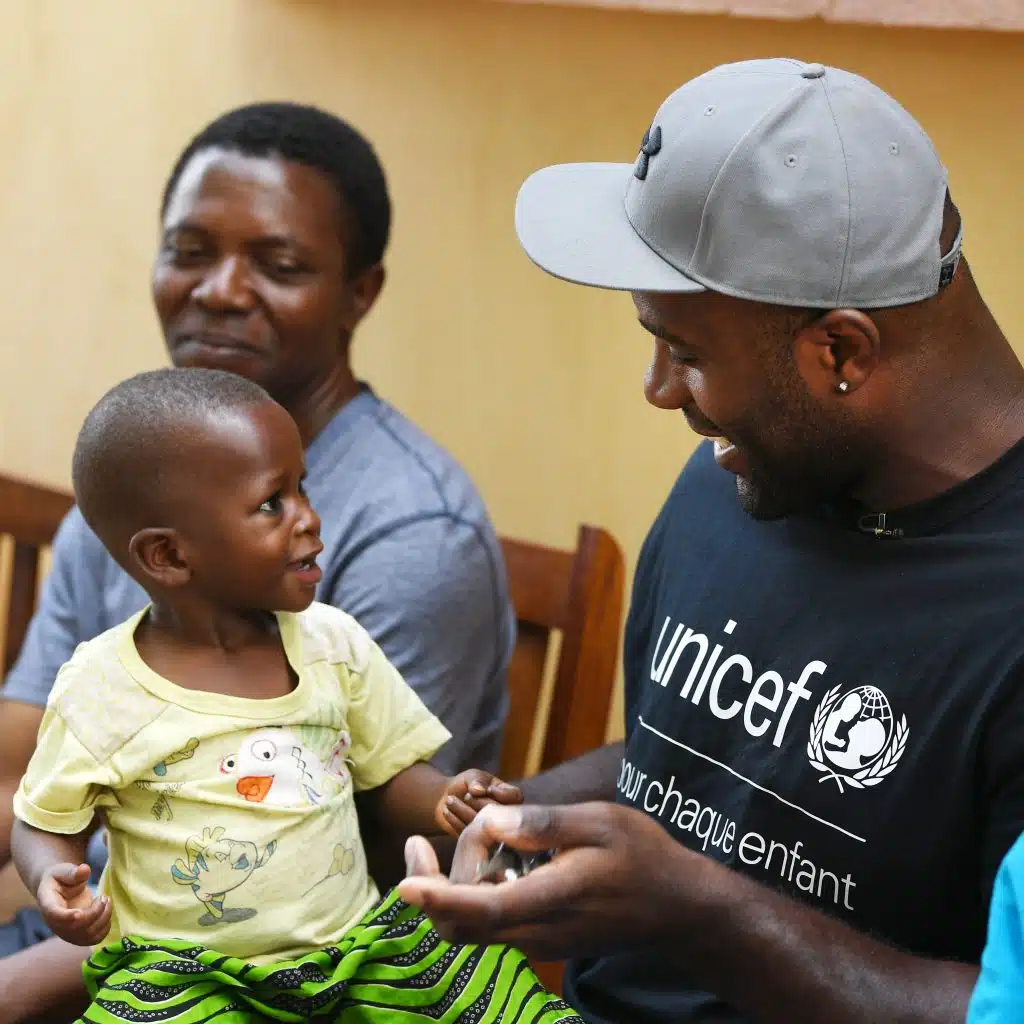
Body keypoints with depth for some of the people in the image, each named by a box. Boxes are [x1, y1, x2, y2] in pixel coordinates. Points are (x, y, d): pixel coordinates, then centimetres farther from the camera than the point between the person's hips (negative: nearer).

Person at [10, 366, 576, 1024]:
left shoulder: (335, 642, 2)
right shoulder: (100, 688, -7)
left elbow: (390, 777, 11)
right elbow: (46, 824, 5)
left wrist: (443, 800, -11)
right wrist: (55, 881, -17)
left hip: (355, 938, 3)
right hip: (184, 970, -3)